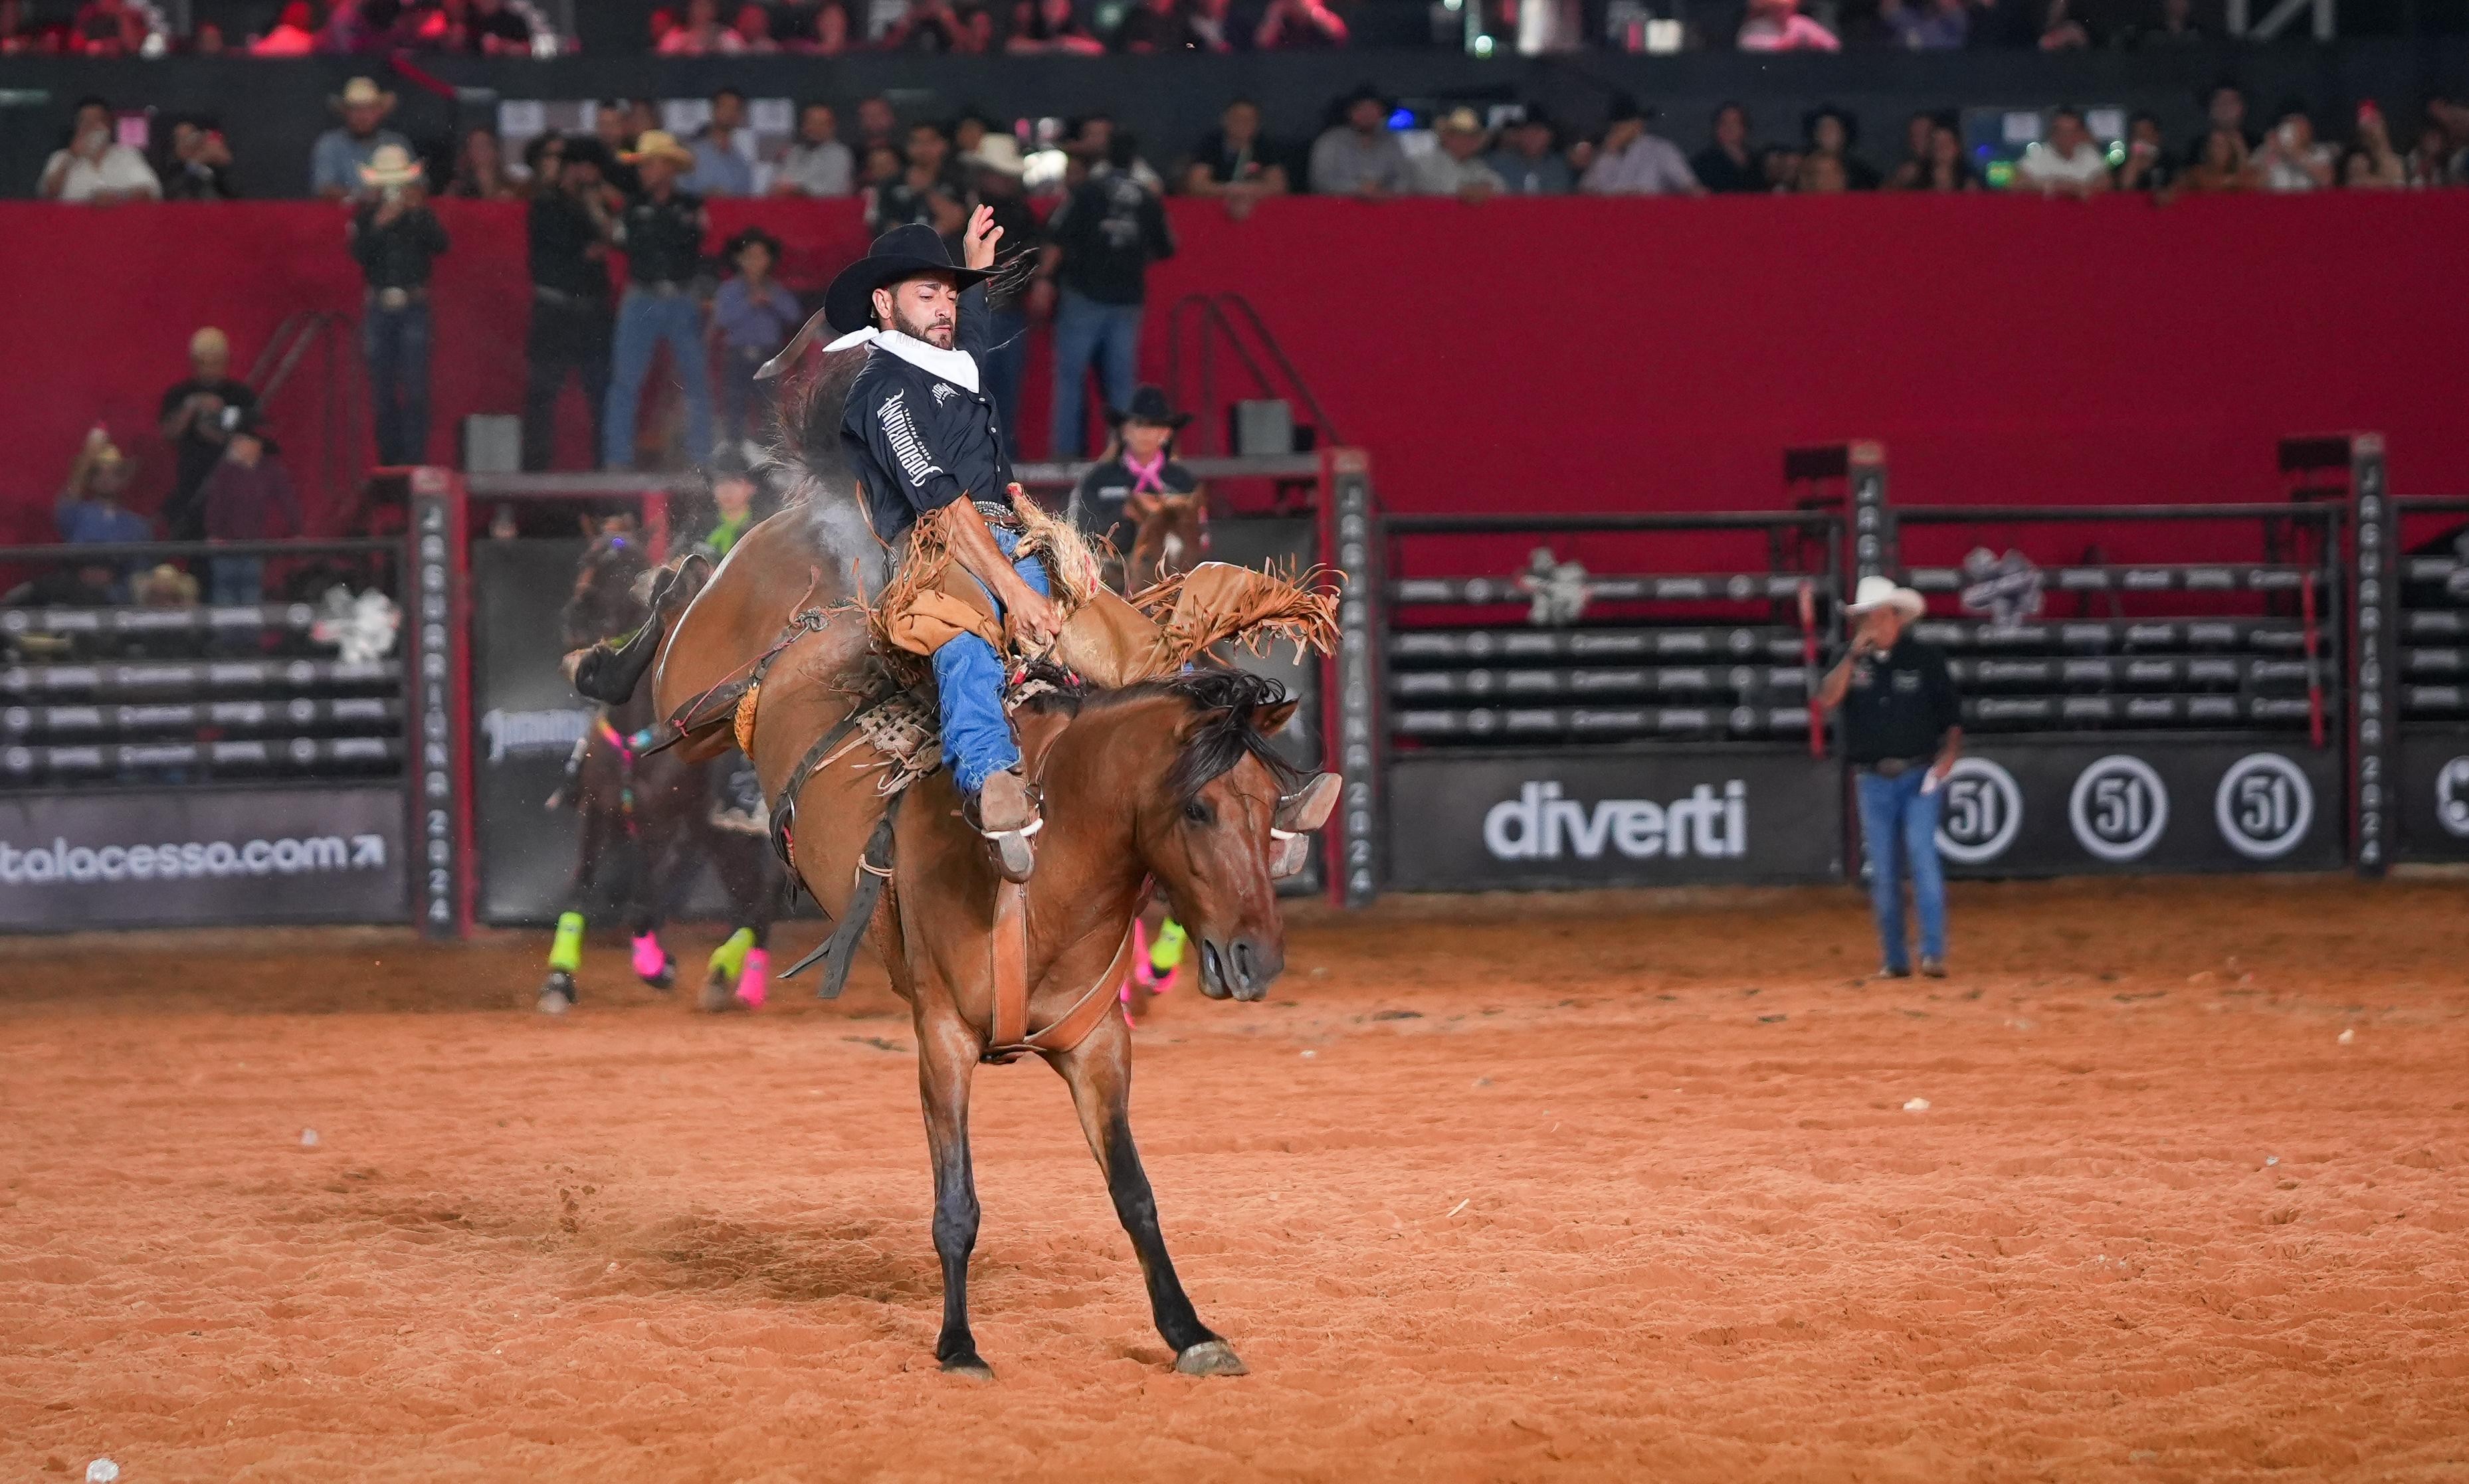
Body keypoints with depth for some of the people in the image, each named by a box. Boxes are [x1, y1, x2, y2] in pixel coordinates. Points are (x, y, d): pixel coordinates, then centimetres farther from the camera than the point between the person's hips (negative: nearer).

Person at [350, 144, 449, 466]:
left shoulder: (421, 215, 5)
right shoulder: (366, 216, 7)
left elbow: (441, 245, -10)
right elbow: (359, 253, -6)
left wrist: (419, 213, -19)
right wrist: (380, 225, -20)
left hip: (414, 307, -2)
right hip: (379, 307, 2)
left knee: (415, 389, -9)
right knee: (382, 392, 3)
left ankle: (415, 461, -10)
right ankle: (389, 461, 9)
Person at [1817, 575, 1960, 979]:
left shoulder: (1925, 660, 2)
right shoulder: (1853, 663, 8)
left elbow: (1952, 717, 5)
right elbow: (1827, 699, -10)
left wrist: (1949, 753, -12)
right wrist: (1854, 654, -14)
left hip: (1919, 778, -3)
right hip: (1874, 780, 3)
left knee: (1922, 855, -18)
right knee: (1883, 872, 5)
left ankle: (1934, 953, -20)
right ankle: (1896, 959, 12)